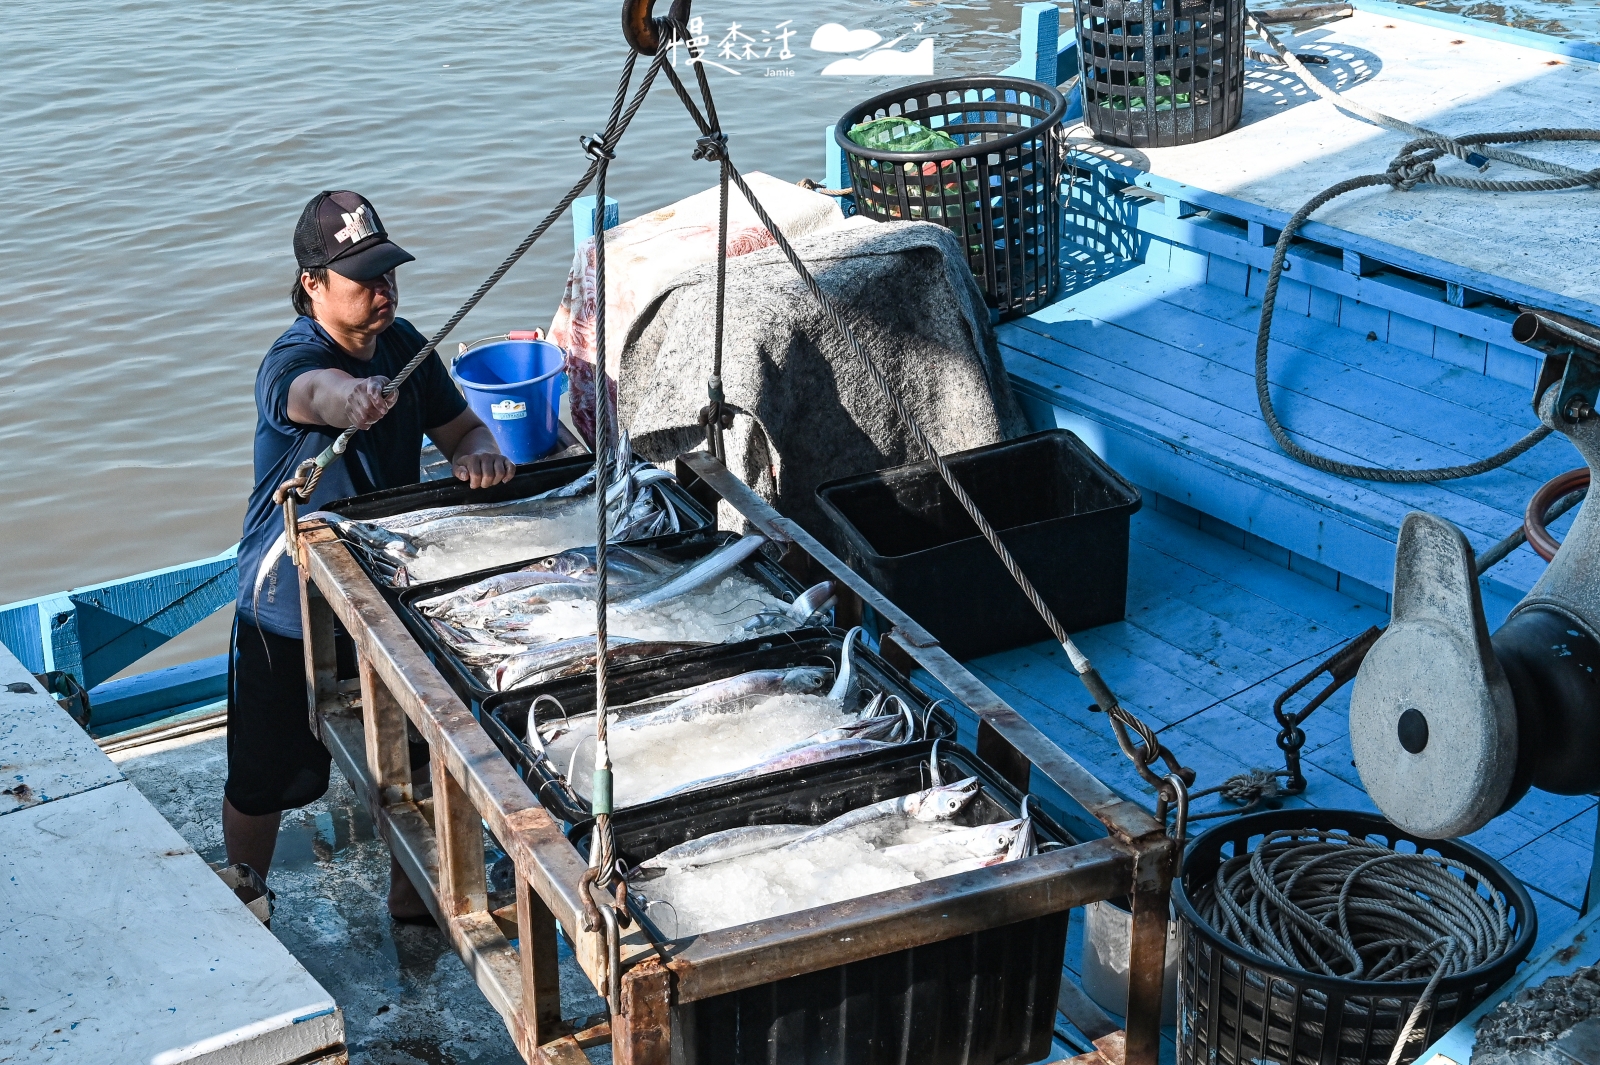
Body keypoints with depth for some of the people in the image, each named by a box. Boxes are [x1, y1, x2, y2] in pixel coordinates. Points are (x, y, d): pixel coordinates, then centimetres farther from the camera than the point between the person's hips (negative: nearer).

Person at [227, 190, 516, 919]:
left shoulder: (403, 344, -5)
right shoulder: (290, 362, -26)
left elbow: (462, 427, 0)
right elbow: (318, 390, -50)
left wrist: (480, 454, -25)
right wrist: (352, 401, -74)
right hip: (290, 613, -5)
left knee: (413, 762, 17)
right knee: (263, 779, 12)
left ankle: (411, 902, 41)